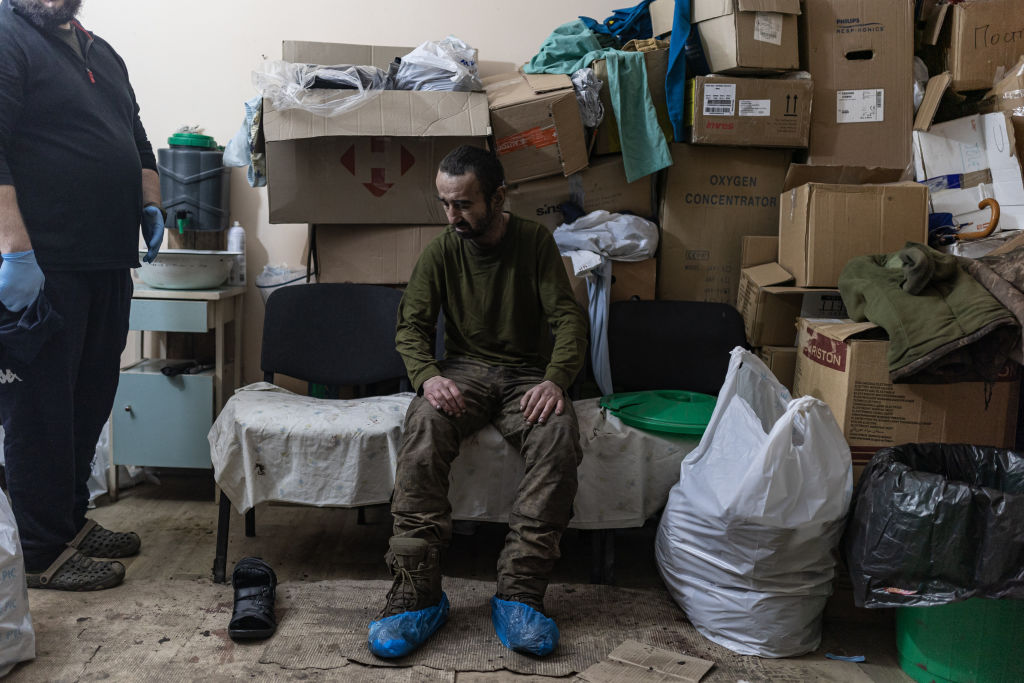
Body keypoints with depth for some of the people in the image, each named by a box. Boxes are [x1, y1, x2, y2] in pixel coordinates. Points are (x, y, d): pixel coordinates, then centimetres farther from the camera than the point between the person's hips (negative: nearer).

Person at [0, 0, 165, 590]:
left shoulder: (102, 54, 20)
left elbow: (137, 139, 28)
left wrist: (150, 205, 14)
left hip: (108, 264, 8)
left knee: (91, 398, 15)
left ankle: (73, 519, 29)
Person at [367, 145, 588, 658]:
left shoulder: (535, 241, 0)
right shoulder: (441, 251, 3)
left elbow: (568, 317, -5)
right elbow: (411, 325, 0)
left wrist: (555, 379, -25)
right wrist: (428, 376, -23)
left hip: (527, 372, 0)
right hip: (464, 370, 1)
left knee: (559, 434, -34)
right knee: (423, 427, -33)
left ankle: (518, 593, -30)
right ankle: (417, 591, -31)